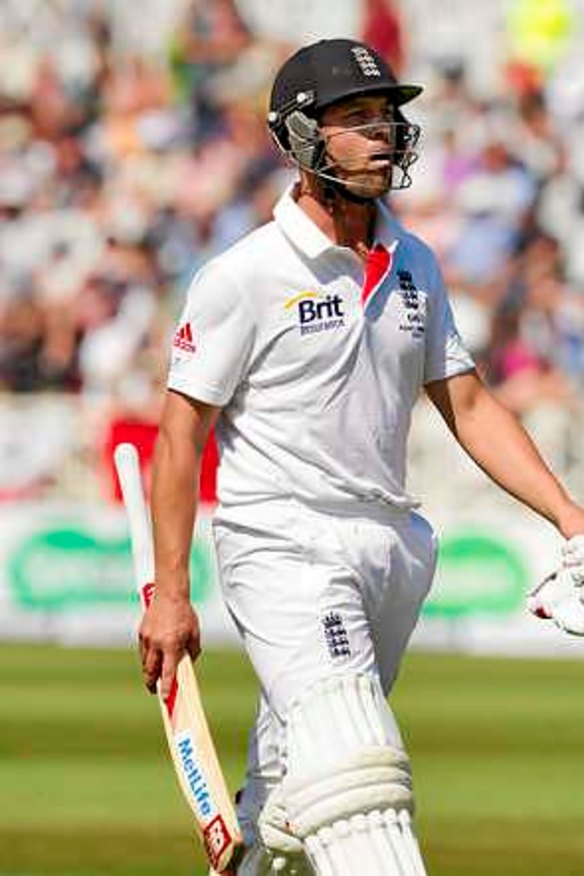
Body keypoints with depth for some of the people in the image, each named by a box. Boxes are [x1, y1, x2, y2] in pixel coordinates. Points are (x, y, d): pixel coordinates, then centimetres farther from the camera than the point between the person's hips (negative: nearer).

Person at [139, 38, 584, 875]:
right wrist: (170, 593, -11)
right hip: (285, 549, -7)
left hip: (391, 547, 7)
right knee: (352, 773, -21)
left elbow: (468, 404, 14)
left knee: (292, 798, 12)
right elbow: (181, 433, -6)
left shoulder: (414, 264, 11)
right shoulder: (246, 274, -8)